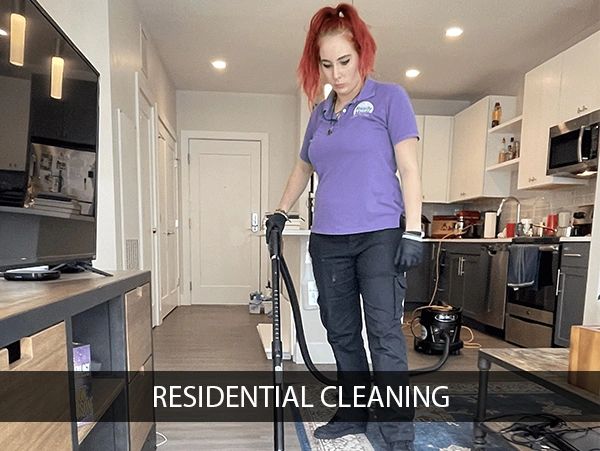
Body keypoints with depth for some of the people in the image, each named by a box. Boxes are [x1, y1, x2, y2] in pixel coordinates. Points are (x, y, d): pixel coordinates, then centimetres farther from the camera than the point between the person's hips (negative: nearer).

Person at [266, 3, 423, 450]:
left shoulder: (389, 97, 2)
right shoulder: (321, 112, 17)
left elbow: (409, 167, -5)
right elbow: (303, 167, 27)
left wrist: (413, 232, -12)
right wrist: (281, 212, 22)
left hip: (380, 236, -5)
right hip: (327, 240, 6)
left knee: (385, 334, -5)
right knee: (341, 333, 12)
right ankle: (353, 414, 30)